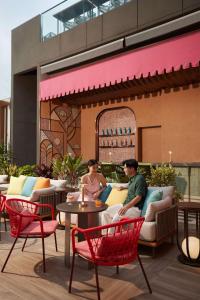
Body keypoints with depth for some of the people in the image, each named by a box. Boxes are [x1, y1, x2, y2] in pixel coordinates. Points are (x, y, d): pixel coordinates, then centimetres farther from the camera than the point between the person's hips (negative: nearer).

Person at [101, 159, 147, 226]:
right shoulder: (131, 179, 14)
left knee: (117, 217, -33)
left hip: (135, 208, -9)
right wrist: (124, 188, 19)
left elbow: (138, 197, -19)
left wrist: (126, 207, -24)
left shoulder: (139, 179, -13)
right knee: (105, 213, -2)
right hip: (126, 205, 9)